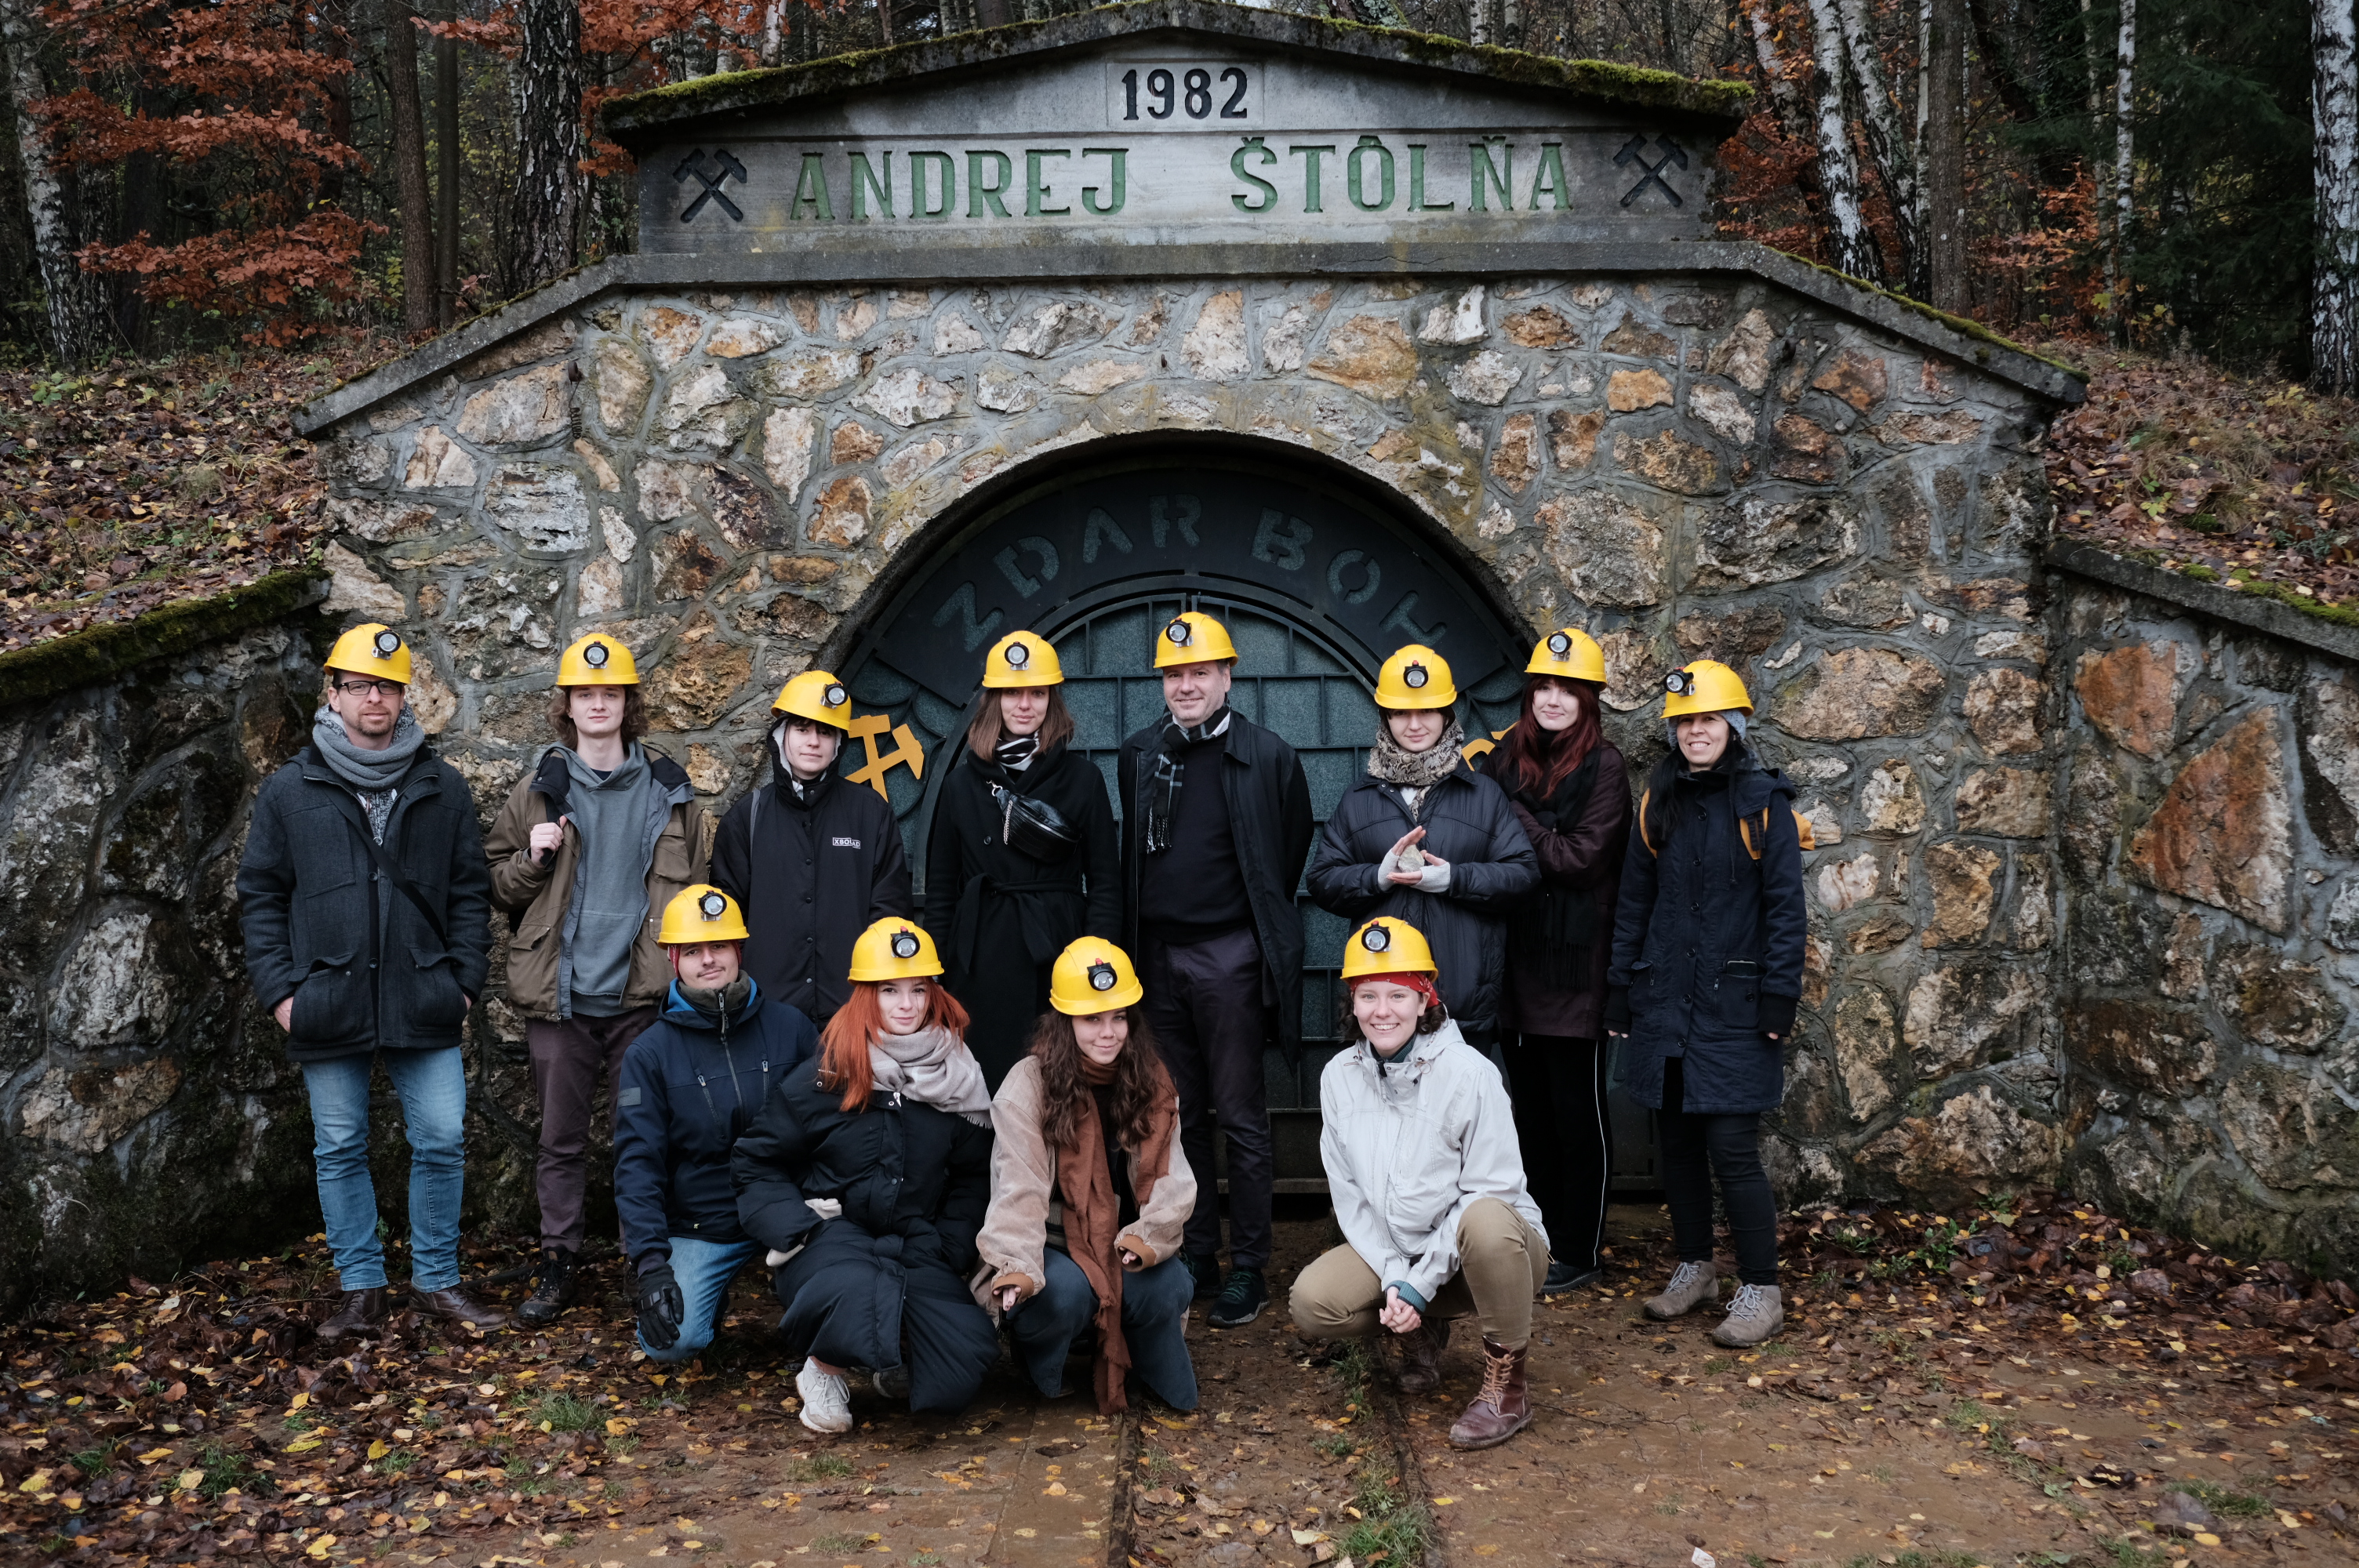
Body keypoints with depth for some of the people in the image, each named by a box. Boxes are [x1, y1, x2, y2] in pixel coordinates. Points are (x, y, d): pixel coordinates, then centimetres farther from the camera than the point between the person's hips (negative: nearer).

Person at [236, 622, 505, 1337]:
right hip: (329, 1008, 0)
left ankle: (436, 1282, 17)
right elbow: (260, 895, 6)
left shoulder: (442, 788, 6)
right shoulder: (289, 791, 4)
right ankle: (360, 1290, 20)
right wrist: (279, 989, -1)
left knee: (442, 1143, 1)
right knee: (340, 1151, 8)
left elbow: (469, 891, 9)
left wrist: (465, 979, 1)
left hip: (424, 1005, 0)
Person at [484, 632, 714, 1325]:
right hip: (561, 996, 1)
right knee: (561, 1137, 7)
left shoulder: (669, 792, 7)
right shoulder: (538, 793, 7)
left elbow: (700, 887, 13)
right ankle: (557, 1264, 19)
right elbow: (499, 889, 12)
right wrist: (531, 860, -9)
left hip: (643, 995, 0)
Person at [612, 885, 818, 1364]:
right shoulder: (649, 1054, -1)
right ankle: (709, 1297, 16)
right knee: (672, 1341, -20)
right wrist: (650, 1263, -16)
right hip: (699, 1230, 0)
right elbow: (637, 1164, -5)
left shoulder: (790, 1028, 1)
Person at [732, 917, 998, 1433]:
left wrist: (948, 1251, -1)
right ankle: (824, 1370, -5)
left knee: (958, 1376, -22)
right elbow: (757, 1166, 2)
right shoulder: (822, 1080, -3)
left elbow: (973, 1178, 13)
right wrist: (800, 1231, -12)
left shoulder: (957, 1081, 6)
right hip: (831, 1233, -3)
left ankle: (896, 1362, 15)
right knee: (854, 1292, -40)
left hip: (916, 1249, 3)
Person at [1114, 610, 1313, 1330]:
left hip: (1230, 958, -4)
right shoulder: (1138, 757, 8)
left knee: (1241, 1118, 0)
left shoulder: (1268, 757, -5)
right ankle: (1195, 1254, 22)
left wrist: (1263, 928, 5)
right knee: (1181, 1115, 12)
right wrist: (1137, 937, 14)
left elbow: (1291, 854, 3)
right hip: (1159, 956, 5)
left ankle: (1247, 1269, 8)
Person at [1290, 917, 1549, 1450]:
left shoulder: (1470, 1073, -17)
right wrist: (1393, 1277, -14)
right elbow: (1349, 1193, -1)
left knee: (1483, 1221, -39)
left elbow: (1491, 1190, -18)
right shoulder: (1339, 1076, -3)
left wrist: (1420, 1282, -21)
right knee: (1312, 1303, -22)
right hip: (1390, 1251, 4)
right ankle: (1422, 1330, 10)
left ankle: (1506, 1383, -16)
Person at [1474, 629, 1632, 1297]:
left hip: (1575, 965, -5)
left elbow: (1579, 858, -16)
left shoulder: (1604, 767, -7)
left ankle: (1581, 1253, 14)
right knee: (1531, 1110, 14)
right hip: (1517, 959, 5)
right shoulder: (1506, 758, 8)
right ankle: (1542, 1239, 26)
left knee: (1577, 1112, 4)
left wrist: (1513, 817, -13)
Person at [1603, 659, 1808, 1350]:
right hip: (1664, 1002, 5)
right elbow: (1633, 903, 12)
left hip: (1733, 1006, -5)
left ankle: (1760, 1292, 4)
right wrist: (1620, 994, 10)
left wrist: (1779, 999, -10)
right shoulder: (1658, 803, 9)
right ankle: (1695, 1269, 27)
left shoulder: (1763, 803, -4)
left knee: (1733, 1150, -7)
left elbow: (1785, 907, -5)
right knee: (1678, 1143, 12)